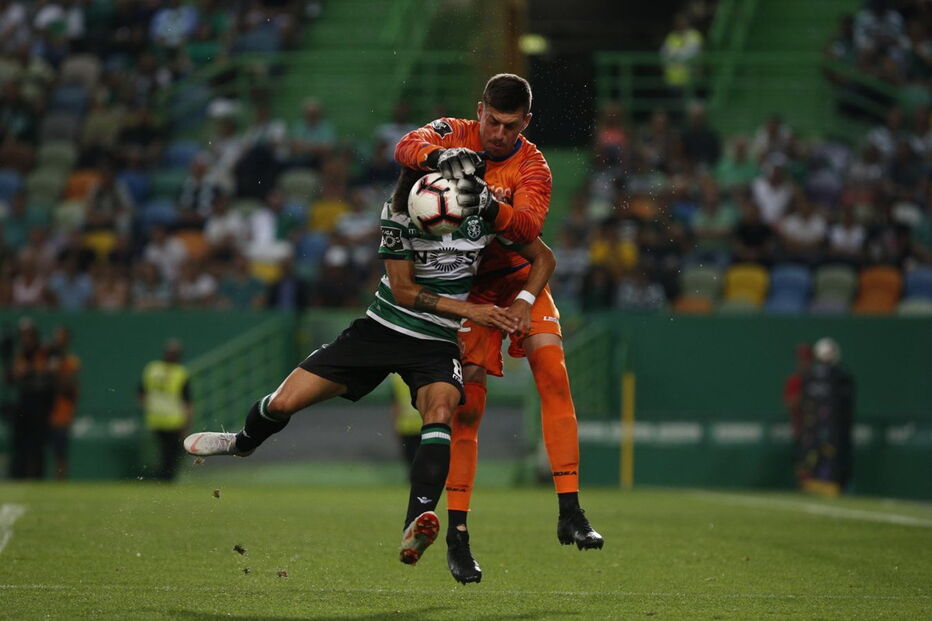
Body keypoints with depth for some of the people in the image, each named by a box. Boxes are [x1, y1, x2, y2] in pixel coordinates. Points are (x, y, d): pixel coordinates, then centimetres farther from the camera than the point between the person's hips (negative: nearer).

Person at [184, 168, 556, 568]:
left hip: (436, 344, -1)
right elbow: (404, 291, -12)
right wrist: (470, 310, -20)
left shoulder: (489, 210, -12)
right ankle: (244, 443, 36)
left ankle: (414, 531, -48)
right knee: (283, 403, -2)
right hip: (383, 328, 1)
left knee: (440, 411, -34)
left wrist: (520, 307, -14)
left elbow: (543, 258, 2)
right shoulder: (398, 211, -14)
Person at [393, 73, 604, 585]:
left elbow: (529, 225, -27)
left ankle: (569, 513, -19)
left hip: (519, 280, 1)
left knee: (553, 375, -17)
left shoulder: (532, 167, -9)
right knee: (467, 406, -7)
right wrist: (438, 155, -46)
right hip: (467, 287, -1)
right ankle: (457, 533, -1)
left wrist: (495, 208, -46)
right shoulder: (456, 136, -6)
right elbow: (406, 147, -25)